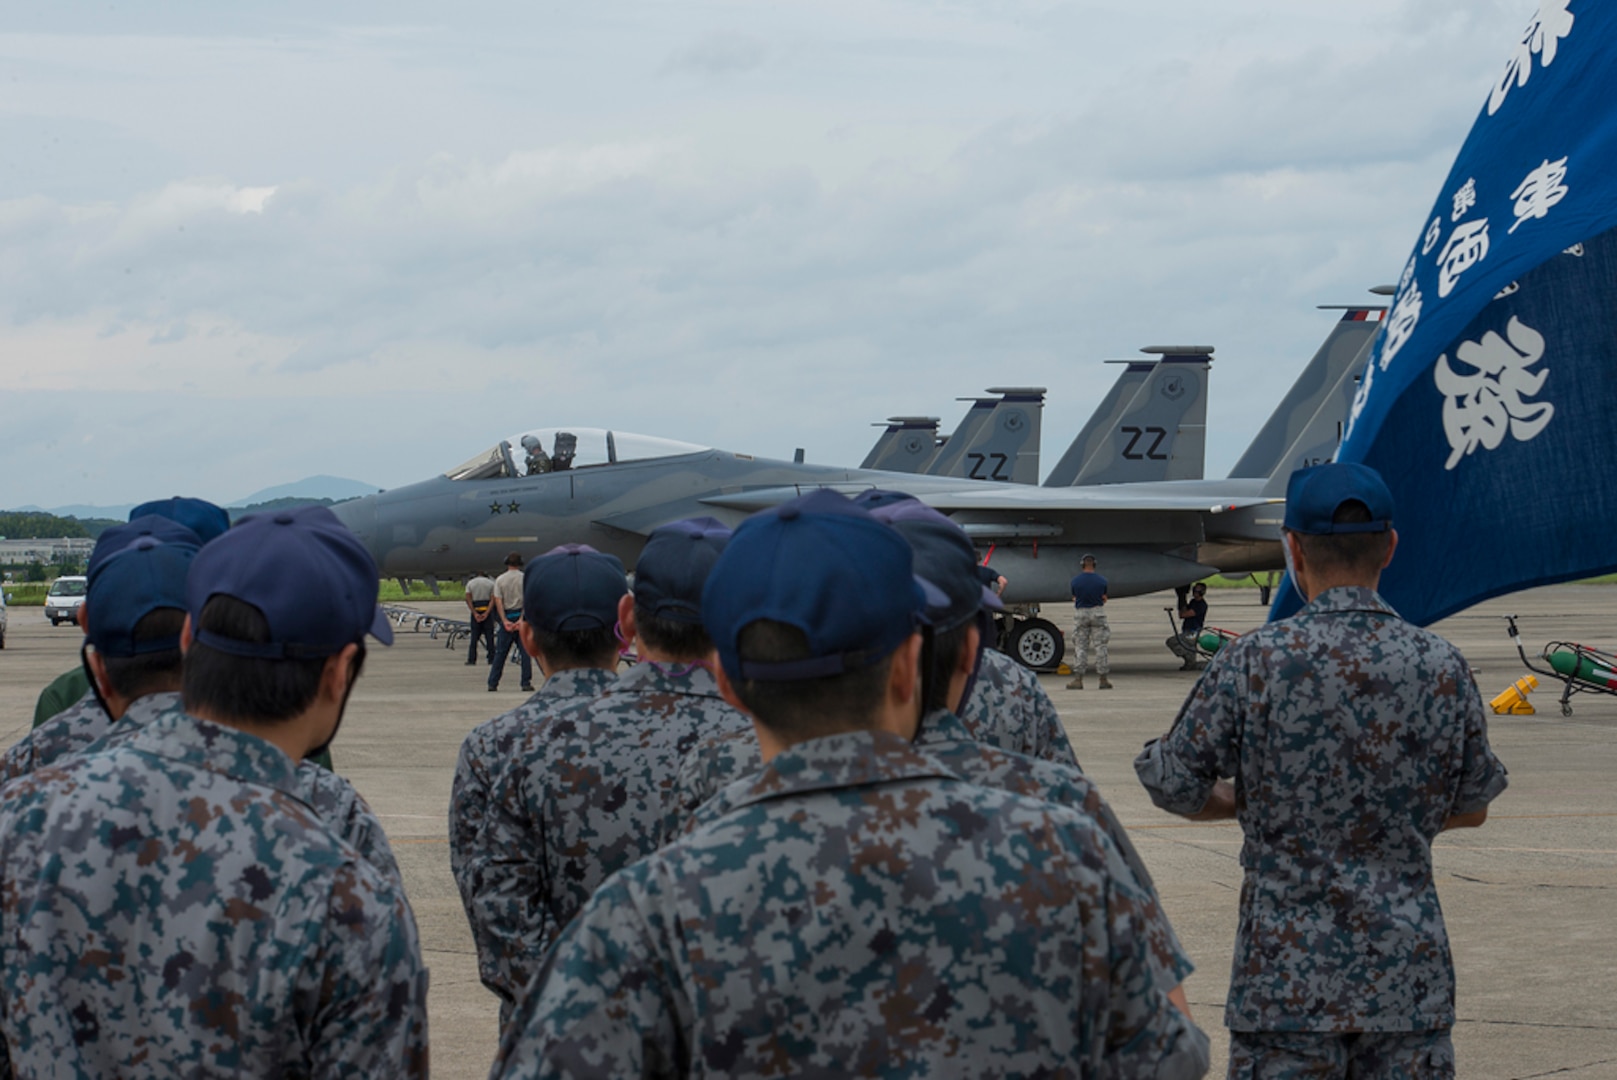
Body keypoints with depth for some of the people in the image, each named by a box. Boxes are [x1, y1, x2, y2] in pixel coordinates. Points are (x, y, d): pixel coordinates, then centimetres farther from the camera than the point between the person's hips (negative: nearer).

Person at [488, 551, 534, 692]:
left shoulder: (500, 580, 3)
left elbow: (498, 601, -5)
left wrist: (505, 621, -10)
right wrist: (521, 619, -12)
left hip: (506, 617, 1)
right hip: (521, 615, -1)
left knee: (500, 652, 6)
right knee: (525, 651, 3)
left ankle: (492, 683, 5)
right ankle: (526, 683, -2)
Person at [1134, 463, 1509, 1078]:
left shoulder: (1253, 663, -10)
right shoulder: (1442, 668, -1)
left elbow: (1174, 789, -2)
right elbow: (1471, 808, 11)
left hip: (1288, 974, -2)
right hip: (1410, 975, 3)